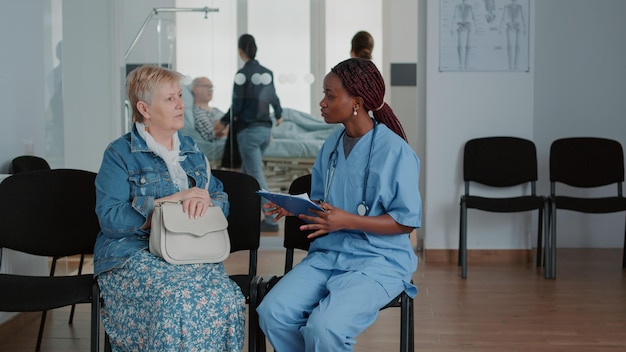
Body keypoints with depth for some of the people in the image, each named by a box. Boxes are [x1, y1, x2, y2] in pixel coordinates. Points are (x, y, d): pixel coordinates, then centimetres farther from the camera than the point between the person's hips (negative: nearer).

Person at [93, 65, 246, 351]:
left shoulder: (191, 150, 19)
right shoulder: (120, 154, 1)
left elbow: (222, 200, 14)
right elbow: (110, 218, -11)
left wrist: (204, 201, -10)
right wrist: (170, 200, -15)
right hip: (134, 253, -4)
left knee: (227, 298, -28)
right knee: (177, 301, -34)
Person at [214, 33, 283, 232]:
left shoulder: (243, 74, -11)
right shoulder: (267, 73, 8)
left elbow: (237, 105, -13)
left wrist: (224, 122, 3)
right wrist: (278, 115, 40)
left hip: (248, 130, -7)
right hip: (265, 129, 7)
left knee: (256, 176, -6)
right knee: (247, 171, 19)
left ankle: (272, 220, -10)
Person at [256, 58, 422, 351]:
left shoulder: (395, 151, -12)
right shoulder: (331, 145, 10)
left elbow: (407, 221, -11)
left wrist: (348, 221, -21)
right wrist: (296, 208, -2)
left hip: (379, 261, -6)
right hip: (327, 254, 6)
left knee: (324, 327, -30)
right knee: (272, 312, -18)